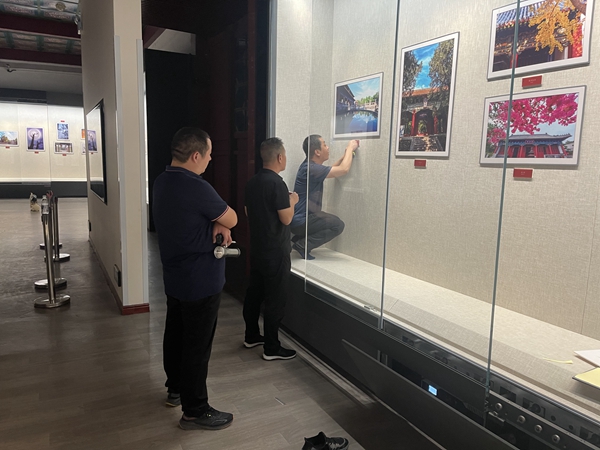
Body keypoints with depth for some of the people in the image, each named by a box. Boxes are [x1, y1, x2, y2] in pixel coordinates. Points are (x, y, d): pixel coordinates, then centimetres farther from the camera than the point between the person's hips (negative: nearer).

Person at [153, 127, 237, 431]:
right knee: (197, 346, 2)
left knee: (175, 334, 21)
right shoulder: (196, 188, -26)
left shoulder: (162, 182, 4)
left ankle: (176, 389, 39)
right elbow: (232, 219, -15)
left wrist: (216, 224, -8)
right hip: (200, 281, -9)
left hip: (174, 277, 10)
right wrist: (221, 221, 4)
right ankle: (195, 411, 16)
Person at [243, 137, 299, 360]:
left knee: (254, 292, 17)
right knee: (275, 299, 0)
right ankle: (272, 348, 9)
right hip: (276, 251, -9)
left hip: (257, 248, 9)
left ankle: (251, 336, 31)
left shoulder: (252, 182, 7)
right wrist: (291, 201, 0)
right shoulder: (277, 183, -19)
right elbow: (286, 218, -19)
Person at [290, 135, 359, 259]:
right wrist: (350, 148, -6)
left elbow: (332, 169, 24)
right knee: (338, 225, -15)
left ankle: (297, 240, 17)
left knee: (331, 220, 27)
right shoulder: (311, 169, -23)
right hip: (300, 221, -10)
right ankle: (303, 245, -9)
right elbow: (344, 169, -21)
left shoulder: (309, 165, 9)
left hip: (301, 217, 10)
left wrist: (347, 153, 14)